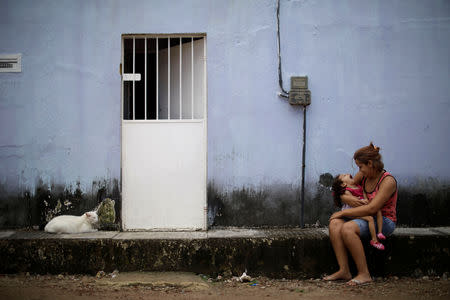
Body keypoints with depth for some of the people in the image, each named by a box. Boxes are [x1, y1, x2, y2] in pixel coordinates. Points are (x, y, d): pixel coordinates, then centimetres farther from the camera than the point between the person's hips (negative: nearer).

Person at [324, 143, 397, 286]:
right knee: (335, 223, -20)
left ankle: (364, 274, -24)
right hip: (367, 218, 8)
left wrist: (343, 212, -19)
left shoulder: (388, 181, -14)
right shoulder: (364, 177, 9)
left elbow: (372, 208, -23)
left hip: (384, 221, -7)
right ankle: (344, 270, -22)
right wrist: (347, 199, -8)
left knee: (348, 228, -32)